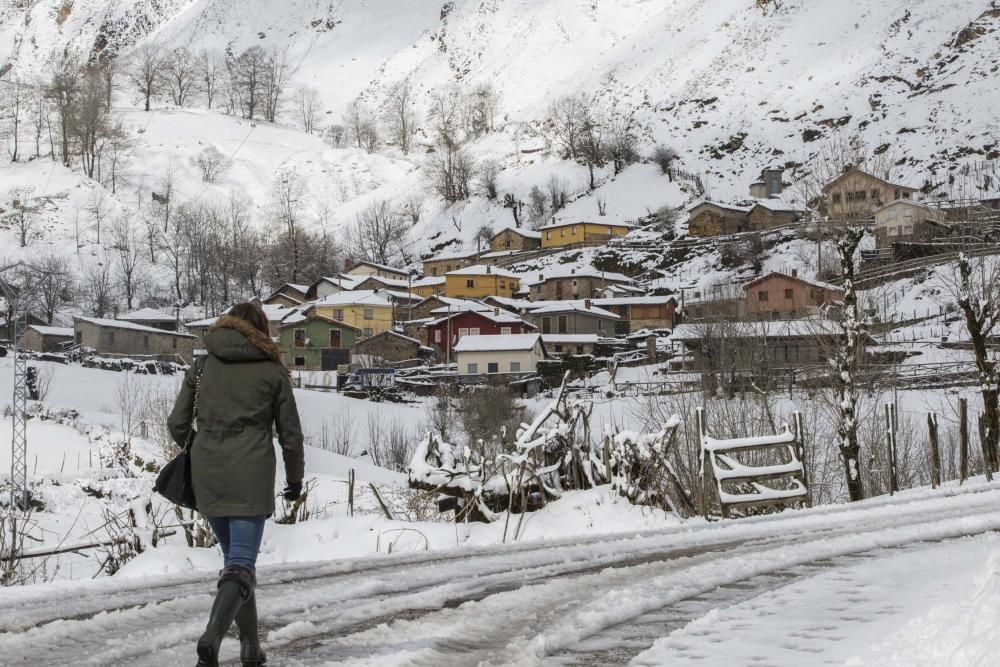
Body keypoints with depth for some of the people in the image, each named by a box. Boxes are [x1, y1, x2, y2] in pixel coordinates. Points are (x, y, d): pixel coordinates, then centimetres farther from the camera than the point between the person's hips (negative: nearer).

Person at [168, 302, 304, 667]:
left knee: (234, 558, 17)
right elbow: (290, 433, 7)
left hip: (207, 476, 3)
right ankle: (212, 637, -27)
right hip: (250, 477, -3)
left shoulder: (201, 366, 11)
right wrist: (295, 478, 20)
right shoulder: (272, 371, 5)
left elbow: (177, 424, 9)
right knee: (241, 563, -5)